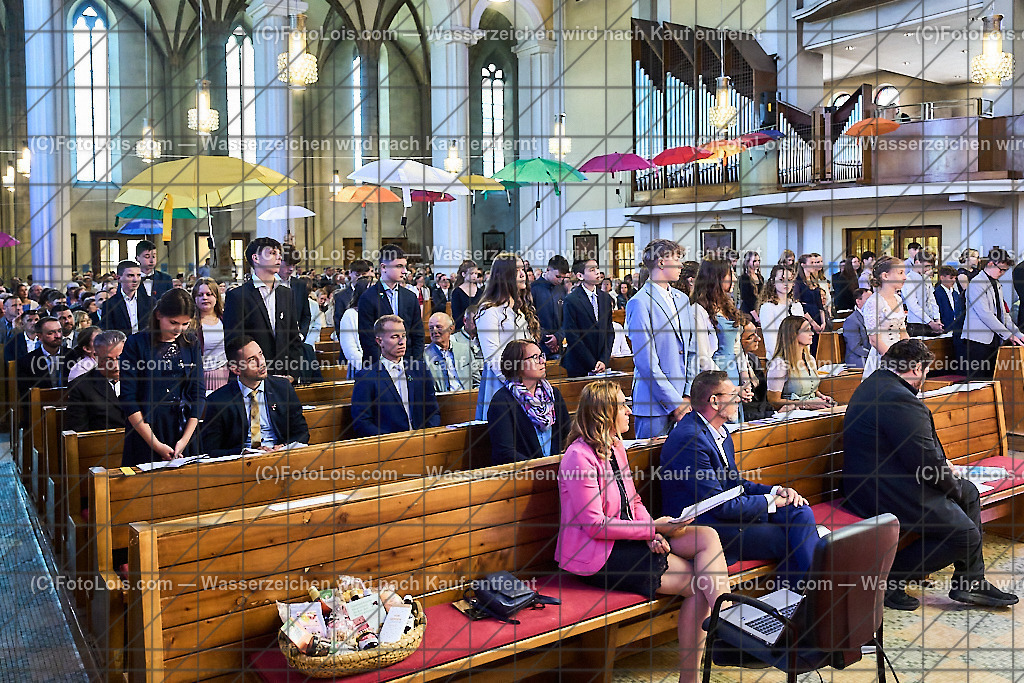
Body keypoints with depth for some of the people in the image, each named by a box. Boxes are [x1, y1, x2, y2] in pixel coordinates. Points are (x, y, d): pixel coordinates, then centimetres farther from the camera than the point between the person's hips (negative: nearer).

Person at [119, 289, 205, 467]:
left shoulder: (191, 343, 6)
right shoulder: (137, 344, -6)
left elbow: (198, 393, 3)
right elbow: (128, 398, -10)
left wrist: (185, 439, -8)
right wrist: (156, 444, -14)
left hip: (184, 427, 3)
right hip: (146, 429, -3)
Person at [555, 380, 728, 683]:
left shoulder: (615, 446, 9)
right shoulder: (579, 457, -19)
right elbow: (595, 525, -21)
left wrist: (653, 532, -7)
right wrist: (653, 529, -19)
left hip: (626, 538, 8)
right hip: (597, 556, -8)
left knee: (708, 537, -14)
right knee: (697, 584, -14)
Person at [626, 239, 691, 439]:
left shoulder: (682, 299, 16)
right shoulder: (639, 303, -10)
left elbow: (690, 349, 16)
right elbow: (646, 362, -14)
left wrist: (688, 395, 4)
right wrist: (674, 403, -14)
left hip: (682, 400, 7)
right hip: (654, 404, -7)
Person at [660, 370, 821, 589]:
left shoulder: (720, 431, 11)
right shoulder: (690, 439, -22)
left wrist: (776, 490, 0)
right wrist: (770, 501, -10)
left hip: (725, 511, 9)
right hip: (704, 526, -9)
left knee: (800, 511, -8)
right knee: (789, 541, -13)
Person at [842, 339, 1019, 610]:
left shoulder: (873, 385, 11)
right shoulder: (900, 399, -25)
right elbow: (927, 461, -22)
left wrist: (940, 463, 10)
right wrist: (954, 486, -3)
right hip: (886, 496, -12)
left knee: (969, 493, 20)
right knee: (966, 536, -6)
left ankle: (970, 582, 24)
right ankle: (888, 578, 1)